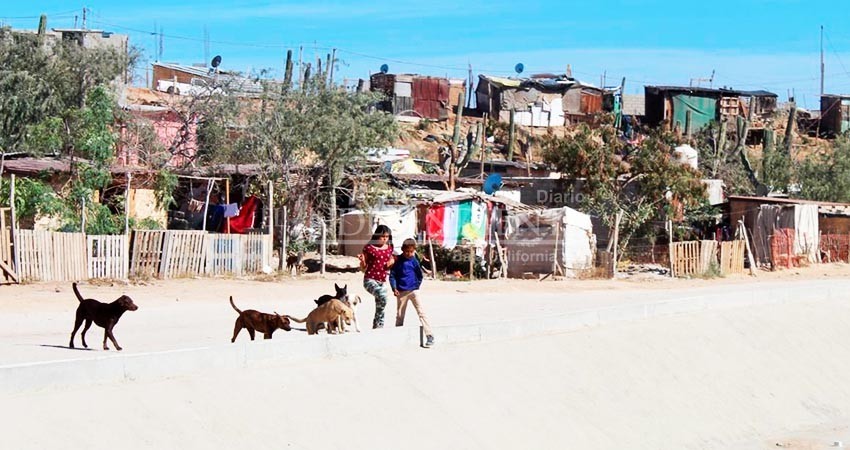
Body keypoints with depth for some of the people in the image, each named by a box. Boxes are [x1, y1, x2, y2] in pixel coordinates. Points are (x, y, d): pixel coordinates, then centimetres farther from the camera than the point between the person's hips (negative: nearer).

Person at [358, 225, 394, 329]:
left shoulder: (389, 248, 11)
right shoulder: (369, 248, -4)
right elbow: (363, 269, 1)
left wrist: (392, 262, 3)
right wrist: (362, 260, -19)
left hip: (382, 281, 6)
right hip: (370, 280, -6)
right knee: (382, 296, -30)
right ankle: (379, 323, -17)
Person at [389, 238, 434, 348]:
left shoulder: (414, 260, -3)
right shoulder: (397, 261, -3)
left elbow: (420, 275, 9)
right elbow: (392, 275, 2)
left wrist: (417, 285, 3)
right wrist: (394, 288, -7)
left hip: (413, 290, -1)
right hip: (401, 292, 1)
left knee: (421, 313, -10)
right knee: (399, 315, 10)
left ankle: (429, 336, -13)